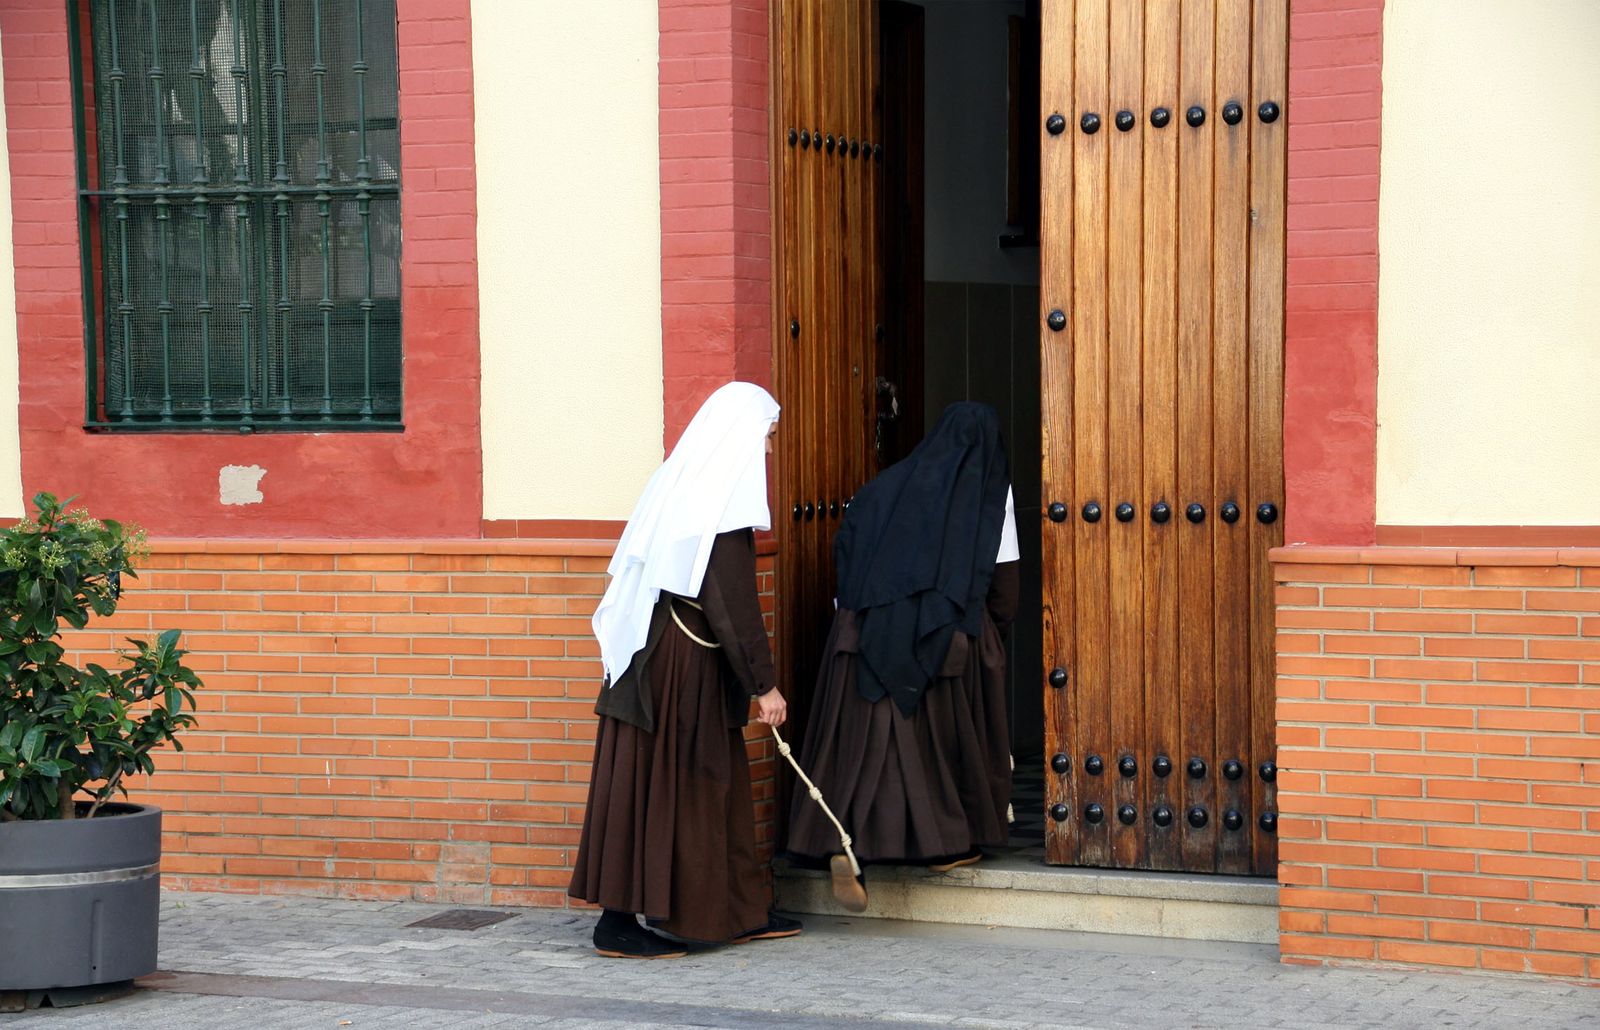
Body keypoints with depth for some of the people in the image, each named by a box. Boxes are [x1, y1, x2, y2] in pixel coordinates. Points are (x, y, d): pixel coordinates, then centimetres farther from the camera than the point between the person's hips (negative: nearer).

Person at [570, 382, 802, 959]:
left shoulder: (683, 480, 13)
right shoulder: (720, 498, -16)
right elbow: (733, 600, -19)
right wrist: (763, 682, -15)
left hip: (656, 649, 10)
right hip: (680, 665, -10)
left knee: (713, 782, 14)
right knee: (657, 782, -4)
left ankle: (736, 914, 21)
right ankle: (619, 923, 1)